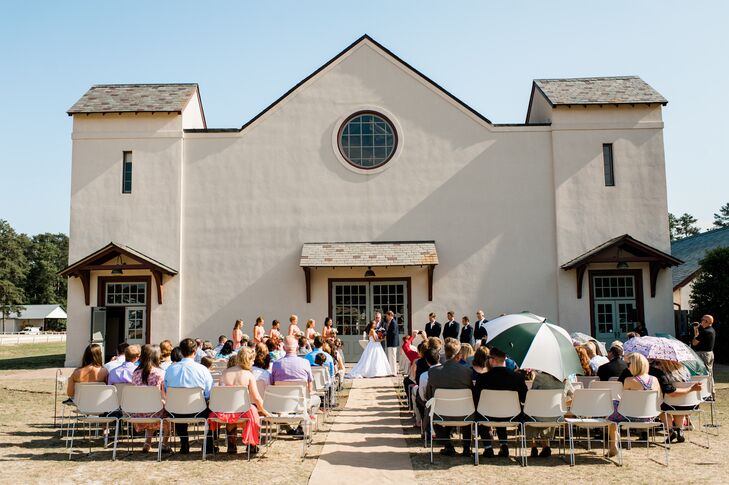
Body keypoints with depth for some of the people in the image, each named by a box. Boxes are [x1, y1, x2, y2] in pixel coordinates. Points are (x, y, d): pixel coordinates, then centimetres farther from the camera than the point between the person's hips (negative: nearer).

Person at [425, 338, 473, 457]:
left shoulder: (433, 371, -13)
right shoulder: (467, 371, -14)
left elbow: (428, 396, 0)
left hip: (442, 416, -1)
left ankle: (449, 447, 22)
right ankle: (466, 448, 33)